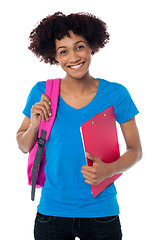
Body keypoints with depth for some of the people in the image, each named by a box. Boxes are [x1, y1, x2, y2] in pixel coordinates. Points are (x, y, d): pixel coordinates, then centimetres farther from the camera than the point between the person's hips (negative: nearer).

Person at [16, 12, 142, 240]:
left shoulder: (115, 94, -7)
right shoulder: (42, 93, -4)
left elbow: (135, 149, 0)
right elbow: (23, 146, 7)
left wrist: (108, 170, -18)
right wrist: (34, 125, -14)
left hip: (101, 213, 0)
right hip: (52, 211, 1)